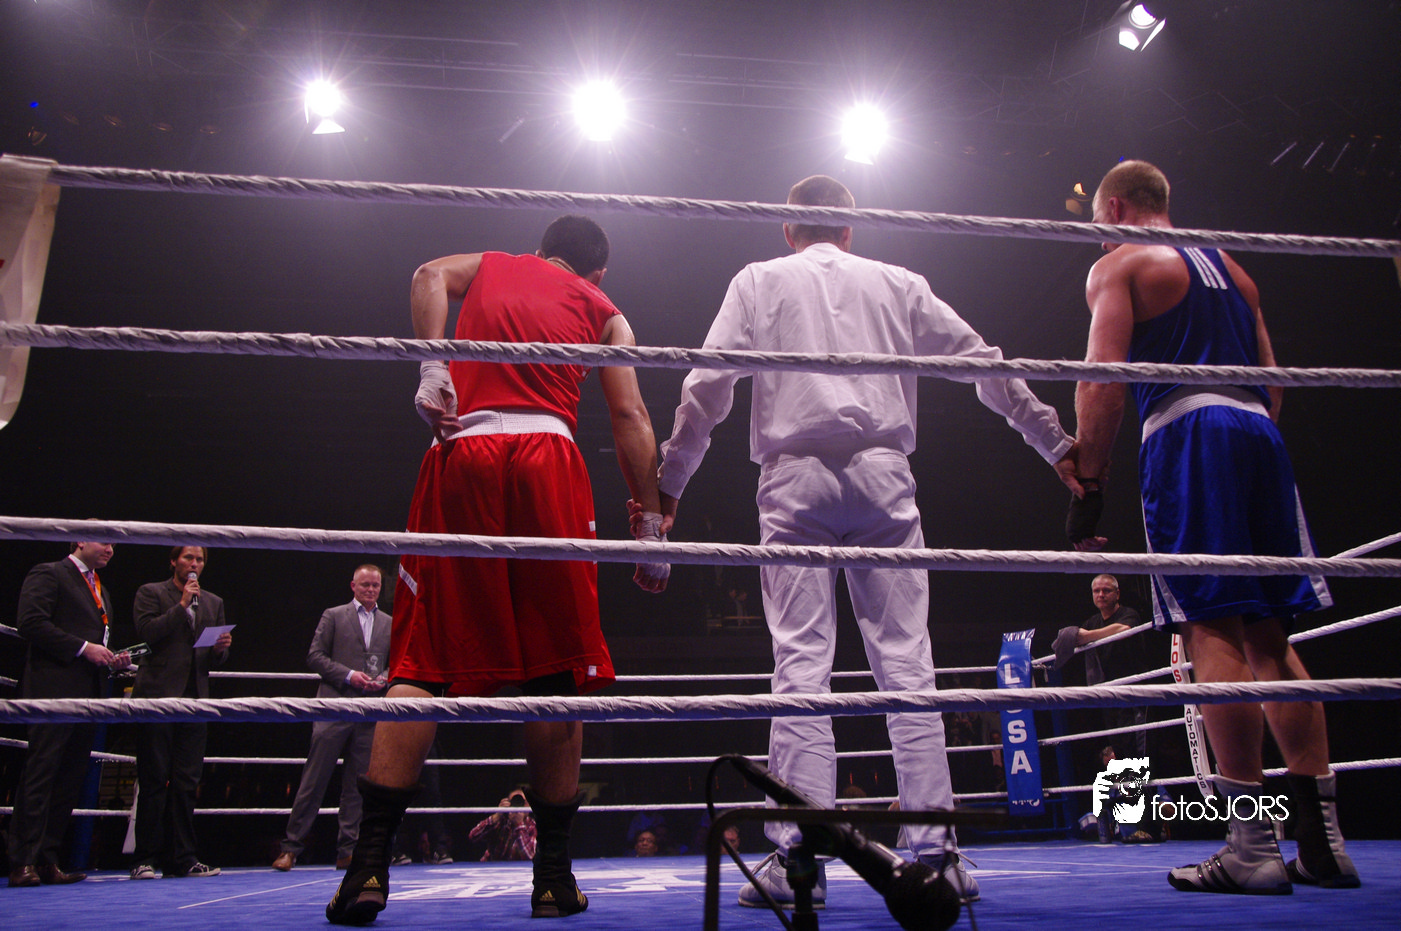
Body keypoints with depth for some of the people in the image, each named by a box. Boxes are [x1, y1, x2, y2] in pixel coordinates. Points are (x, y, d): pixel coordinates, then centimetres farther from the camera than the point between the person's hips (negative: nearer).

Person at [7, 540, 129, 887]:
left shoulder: (100, 591, 26)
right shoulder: (48, 574, 0)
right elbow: (30, 623, -13)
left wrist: (112, 658, 12)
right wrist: (82, 648, -15)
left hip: (88, 694, 8)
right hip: (53, 688, -8)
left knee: (70, 779, 5)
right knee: (40, 773, -9)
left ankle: (47, 860, 8)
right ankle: (23, 862, -6)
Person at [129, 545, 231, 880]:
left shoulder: (214, 602, 19)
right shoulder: (151, 593, 7)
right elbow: (147, 632, -10)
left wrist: (221, 648, -4)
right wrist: (182, 605, -10)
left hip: (194, 699, 4)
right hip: (157, 697, -4)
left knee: (186, 783, 3)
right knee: (153, 781, -3)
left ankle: (182, 859, 6)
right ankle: (145, 859, 3)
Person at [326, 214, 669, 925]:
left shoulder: (490, 266, 28)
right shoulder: (602, 308, 23)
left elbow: (431, 274, 5)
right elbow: (630, 418, 12)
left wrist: (432, 369, -4)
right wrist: (651, 527, 10)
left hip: (462, 450, 1)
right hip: (548, 455, -1)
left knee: (423, 661, 0)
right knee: (556, 668, 1)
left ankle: (370, 865, -8)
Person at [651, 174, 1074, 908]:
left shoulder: (759, 281, 16)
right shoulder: (897, 284, 20)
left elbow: (707, 387, 7)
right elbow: (984, 364, 19)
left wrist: (668, 484, 11)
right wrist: (1057, 444, 25)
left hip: (794, 476, -1)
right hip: (881, 473, 1)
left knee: (800, 662, -5)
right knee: (906, 660, 0)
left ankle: (799, 856, -10)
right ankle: (935, 850, -2)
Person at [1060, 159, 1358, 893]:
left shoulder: (1118, 265, 6)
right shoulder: (1228, 267, 27)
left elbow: (1103, 379, -8)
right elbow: (1271, 379, 23)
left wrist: (1087, 482, -8)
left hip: (1185, 431, -7)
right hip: (1258, 432, 7)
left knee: (1212, 628, -10)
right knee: (1270, 636, 7)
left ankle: (1252, 846, -12)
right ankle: (1323, 839, 8)